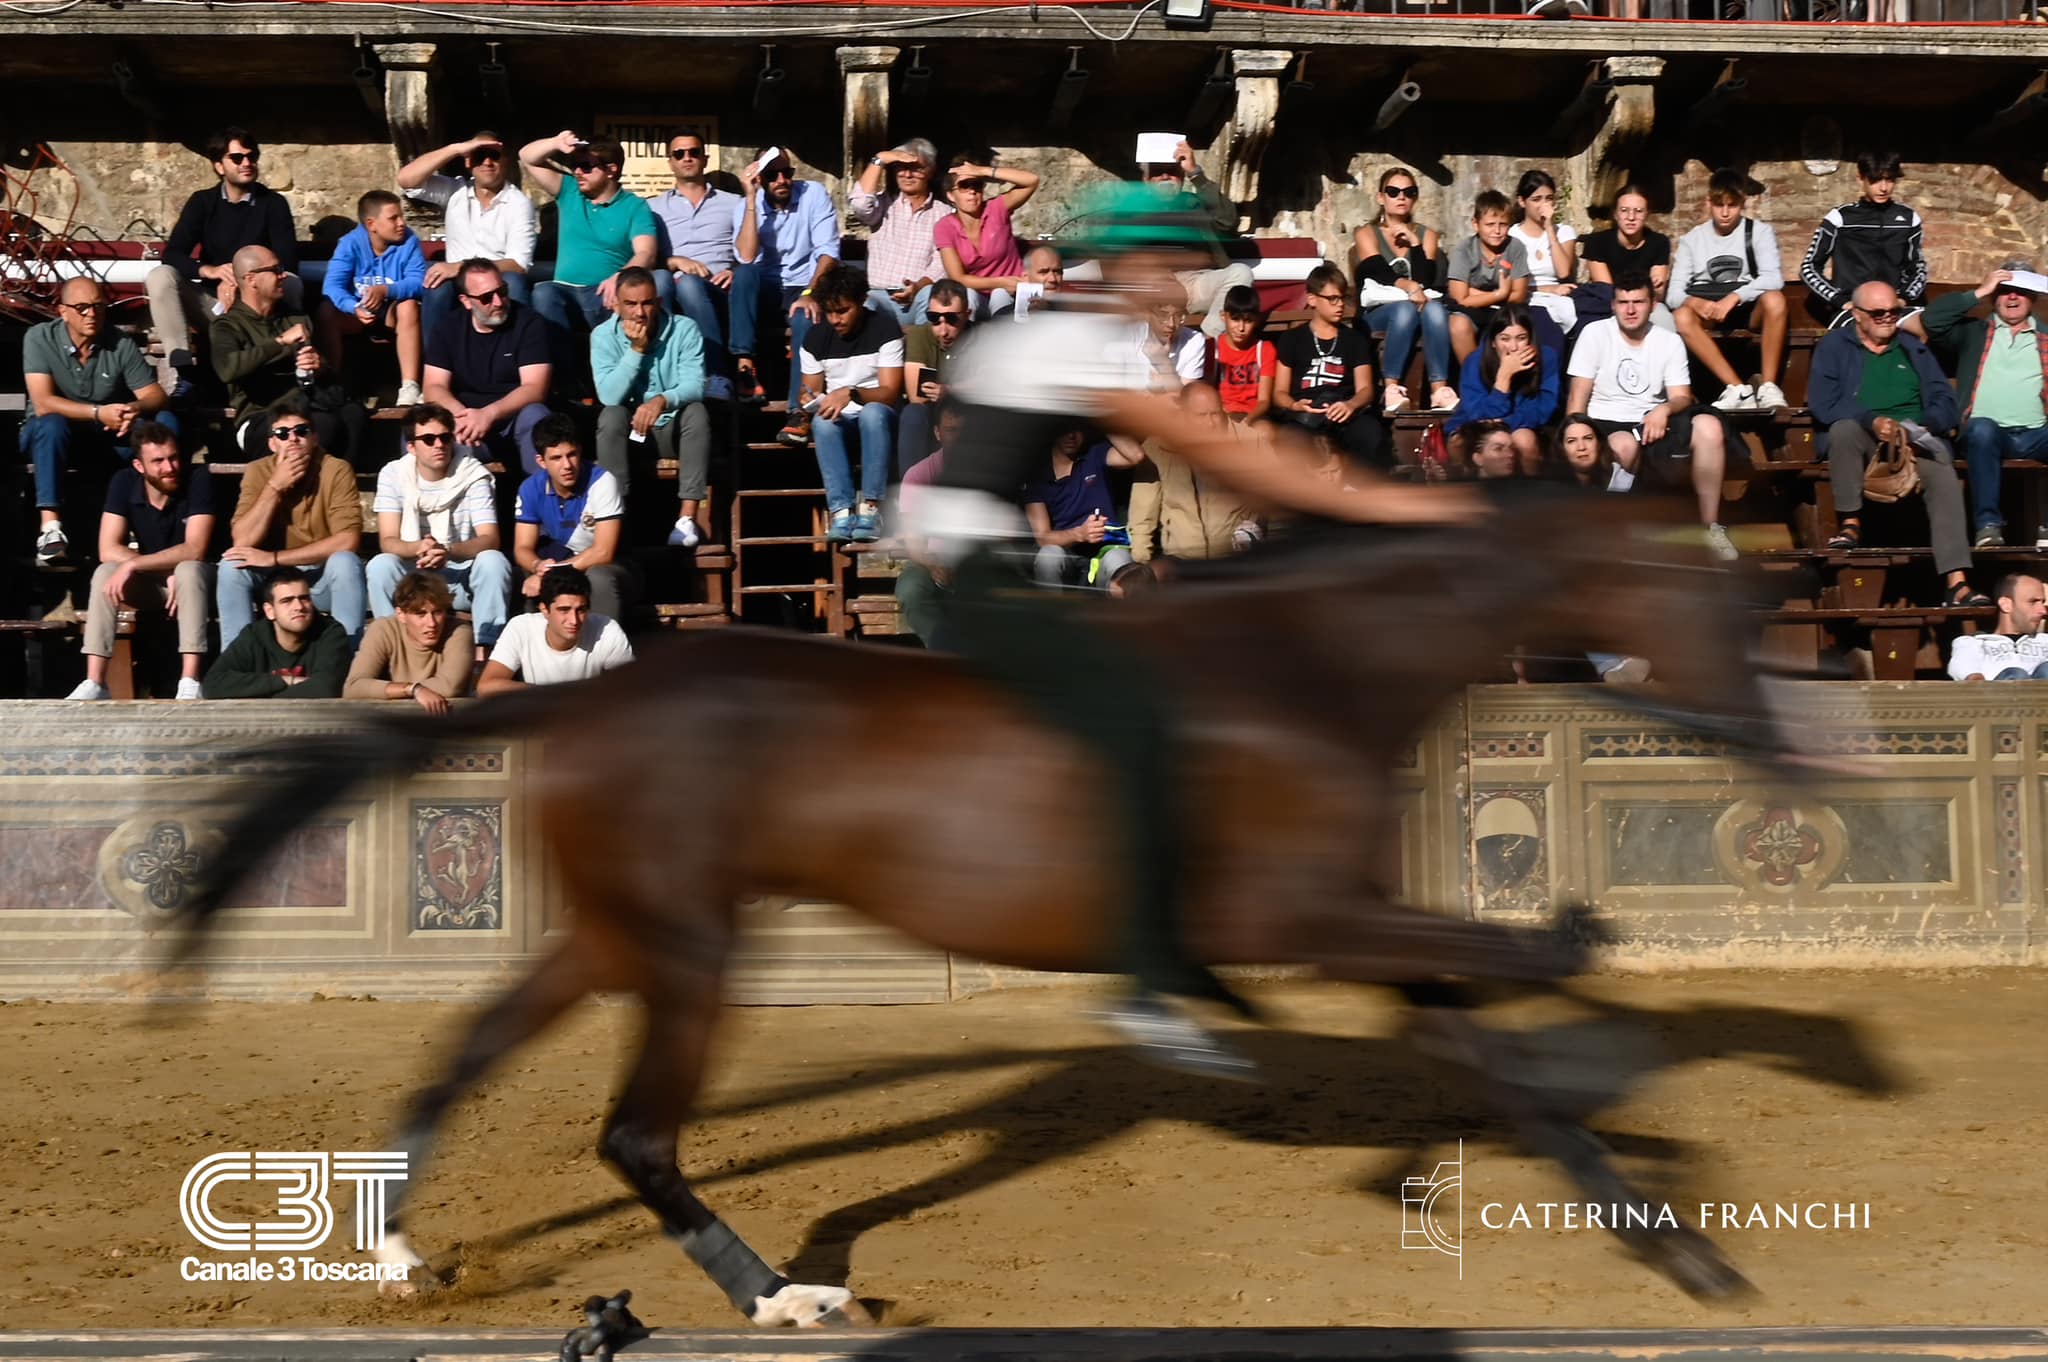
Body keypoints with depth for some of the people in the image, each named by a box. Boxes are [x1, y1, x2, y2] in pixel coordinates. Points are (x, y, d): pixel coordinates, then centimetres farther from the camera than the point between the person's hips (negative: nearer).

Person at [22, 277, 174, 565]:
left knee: (165, 422, -20)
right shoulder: (40, 338, -11)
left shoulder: (121, 345, -4)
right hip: (51, 434, -3)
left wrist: (136, 408, -33)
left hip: (109, 436, 3)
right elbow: (43, 404, -21)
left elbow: (156, 395, -7)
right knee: (52, 424, -38)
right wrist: (98, 413, -34)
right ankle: (50, 529, -47)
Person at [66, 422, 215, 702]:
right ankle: (94, 683, -28)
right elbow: (108, 551, -16)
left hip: (194, 581, -3)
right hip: (150, 583, 3)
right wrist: (167, 573, -26)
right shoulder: (124, 482, -11)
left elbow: (194, 551, -28)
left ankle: (190, 684, -41)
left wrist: (133, 565, -35)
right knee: (105, 574, -24)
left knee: (188, 570, -36)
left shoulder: (198, 480, -20)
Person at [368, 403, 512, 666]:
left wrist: (449, 551, -37)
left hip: (464, 577, 0)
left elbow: (490, 539, -16)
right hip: (414, 578, 1)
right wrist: (418, 548, -35)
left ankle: (484, 650, -30)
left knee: (494, 561, -31)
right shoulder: (393, 474, -4)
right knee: (380, 565, -29)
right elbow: (388, 541, -11)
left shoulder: (473, 474, -7)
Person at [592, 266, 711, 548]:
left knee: (696, 410, -31)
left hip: (675, 430, 0)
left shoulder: (684, 329, -9)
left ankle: (687, 516, -34)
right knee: (612, 415, -31)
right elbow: (609, 395, -18)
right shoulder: (604, 335, -8)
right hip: (630, 432, 0)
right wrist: (636, 349, -24)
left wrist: (663, 400, -40)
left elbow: (694, 385, -20)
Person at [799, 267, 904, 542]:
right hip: (839, 419, 3)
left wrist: (851, 394, -34)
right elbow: (810, 389, 10)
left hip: (879, 416, -3)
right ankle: (841, 510, -43)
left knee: (873, 412, -38)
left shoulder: (884, 329, -9)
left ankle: (871, 507, -41)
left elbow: (890, 393, -16)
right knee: (822, 421, -33)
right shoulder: (816, 338, 4)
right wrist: (811, 400, -16)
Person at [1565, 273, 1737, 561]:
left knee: (1709, 426, -24)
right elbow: (1578, 397, -5)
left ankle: (1710, 527, -17)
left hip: (1653, 422, 3)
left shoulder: (1670, 342, 7)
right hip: (1607, 424, -3)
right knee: (1624, 445, -39)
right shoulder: (1595, 333, -1)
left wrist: (1664, 410, -24)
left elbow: (1682, 397, 0)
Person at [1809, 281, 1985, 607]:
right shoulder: (1834, 346, 13)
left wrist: (1924, 428, -11)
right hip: (1862, 438, -2)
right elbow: (1822, 402, -4)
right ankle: (1850, 524, -21)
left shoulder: (1913, 348, 24)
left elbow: (1944, 400, 12)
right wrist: (1872, 421, -20)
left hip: (1917, 441, 2)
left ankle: (1957, 583, -43)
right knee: (1845, 427, -37)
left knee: (1943, 476, -31)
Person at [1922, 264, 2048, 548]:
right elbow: (1931, 319, 5)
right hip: (1988, 432, -1)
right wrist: (1978, 293, 6)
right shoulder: (1973, 332, 21)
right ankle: (1988, 523, -35)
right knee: (1982, 428, -37)